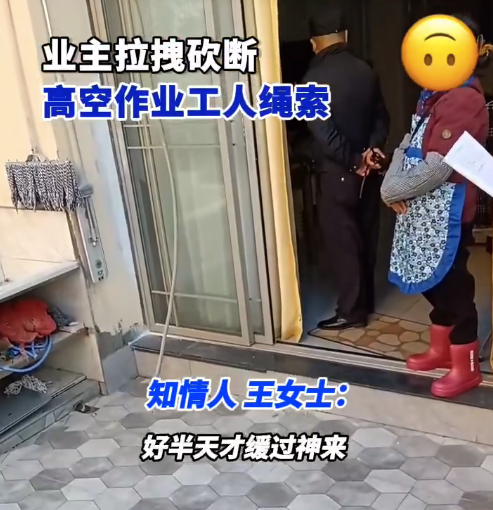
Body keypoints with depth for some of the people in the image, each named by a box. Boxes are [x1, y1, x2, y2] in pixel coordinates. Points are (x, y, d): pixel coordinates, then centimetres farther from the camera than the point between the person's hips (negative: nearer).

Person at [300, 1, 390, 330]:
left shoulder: (315, 79, -15)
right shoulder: (366, 71, 4)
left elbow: (324, 134, -21)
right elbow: (382, 118, 7)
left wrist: (354, 161, -11)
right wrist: (371, 150, -6)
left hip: (338, 174, -6)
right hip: (368, 172, 7)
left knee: (341, 244, 4)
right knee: (366, 239, 16)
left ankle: (352, 312, 13)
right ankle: (367, 300, 30)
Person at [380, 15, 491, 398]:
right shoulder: (435, 95, 12)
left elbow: (438, 168, -24)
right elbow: (408, 144, 11)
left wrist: (394, 191, -13)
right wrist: (391, 184, -6)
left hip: (446, 211, -9)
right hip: (422, 207, 9)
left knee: (452, 285, 3)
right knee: (433, 282, 19)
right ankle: (441, 350, 37)